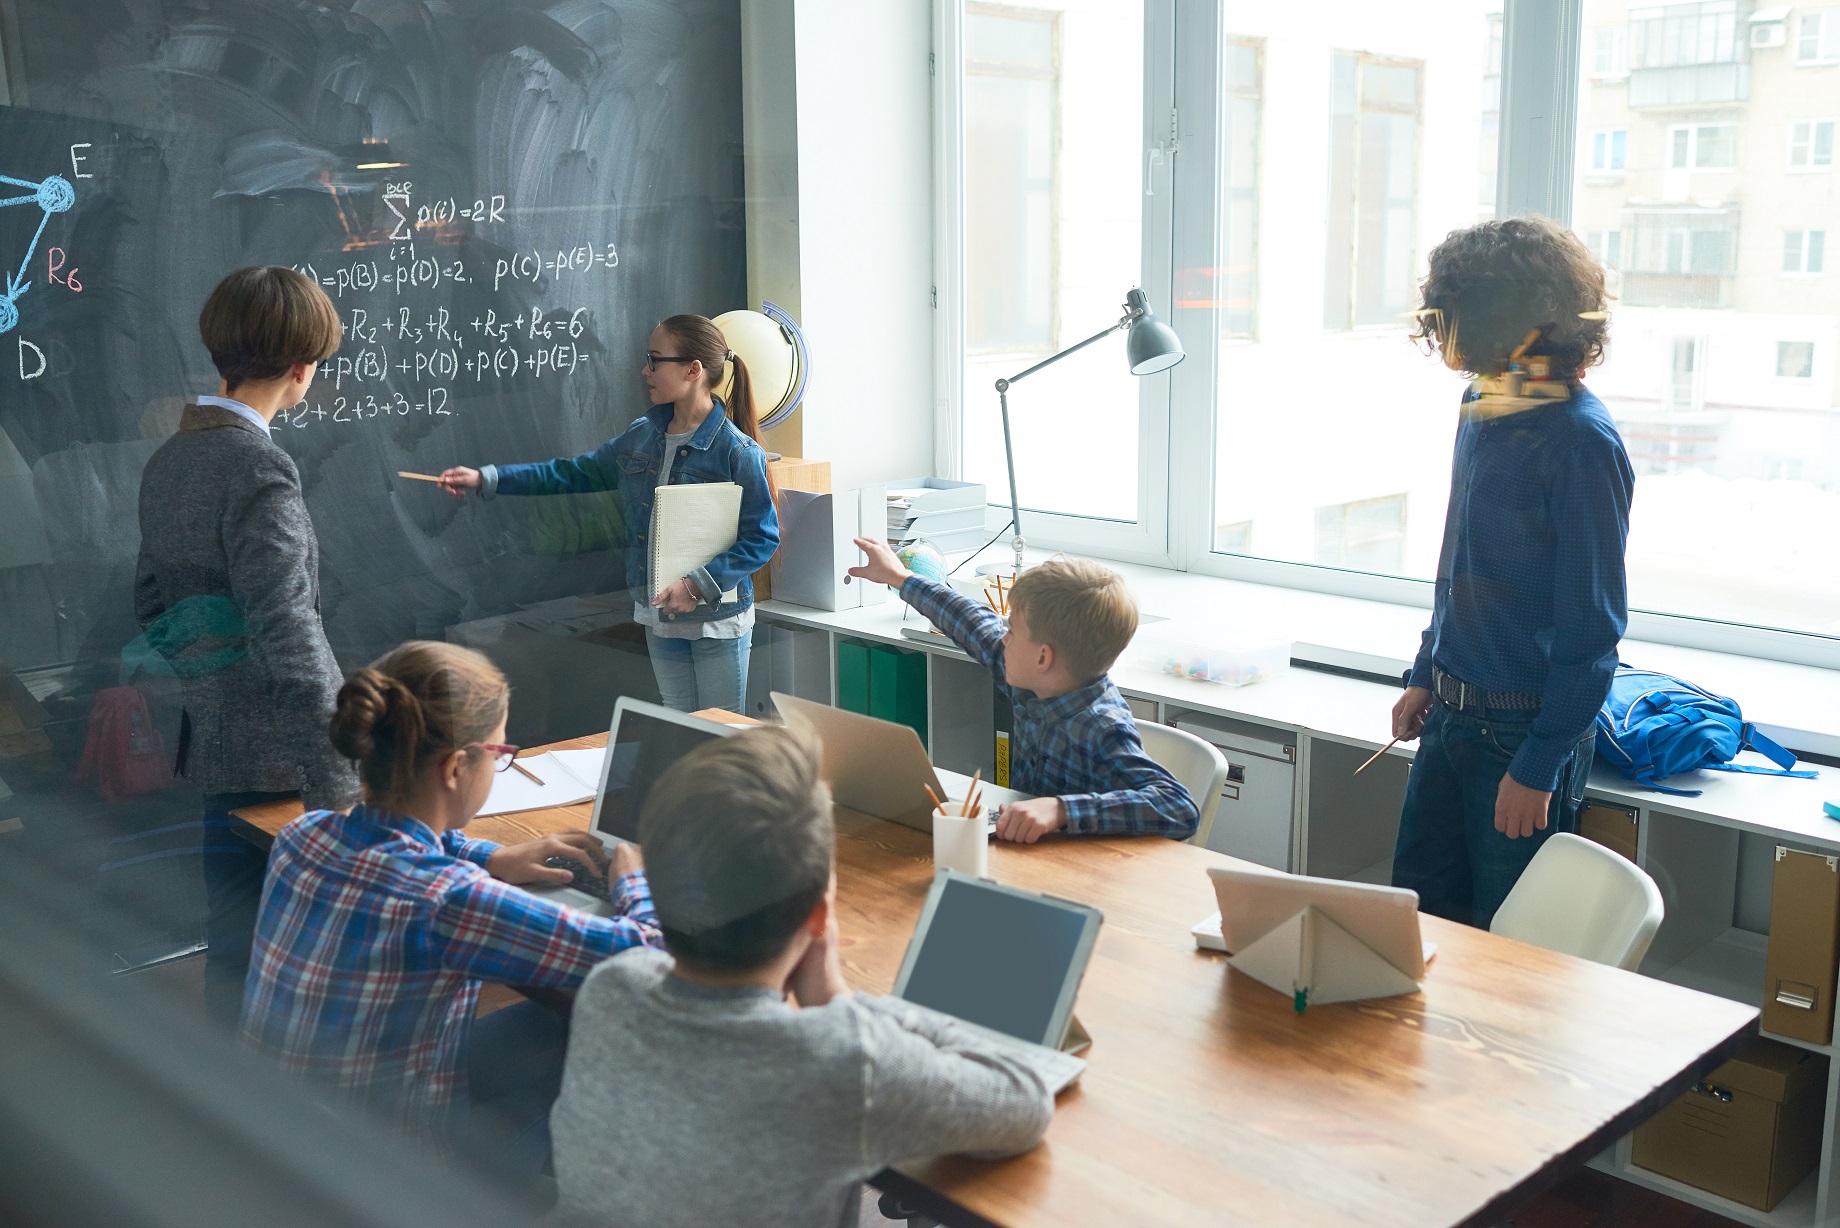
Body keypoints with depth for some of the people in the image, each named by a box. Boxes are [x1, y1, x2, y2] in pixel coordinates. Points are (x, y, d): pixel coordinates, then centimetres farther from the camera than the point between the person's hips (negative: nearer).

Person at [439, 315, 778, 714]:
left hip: (717, 621, -6)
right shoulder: (641, 438, 5)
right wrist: (485, 479, 9)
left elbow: (763, 538, -14)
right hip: (660, 620, 6)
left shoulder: (739, 452, -15)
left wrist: (699, 584, -23)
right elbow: (574, 473, 13)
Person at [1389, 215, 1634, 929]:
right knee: (1417, 906, 17)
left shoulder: (1581, 441, -20)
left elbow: (1592, 626, -18)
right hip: (1452, 714, 8)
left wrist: (1537, 768, -18)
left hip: (1526, 728, -8)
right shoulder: (1483, 407, 6)